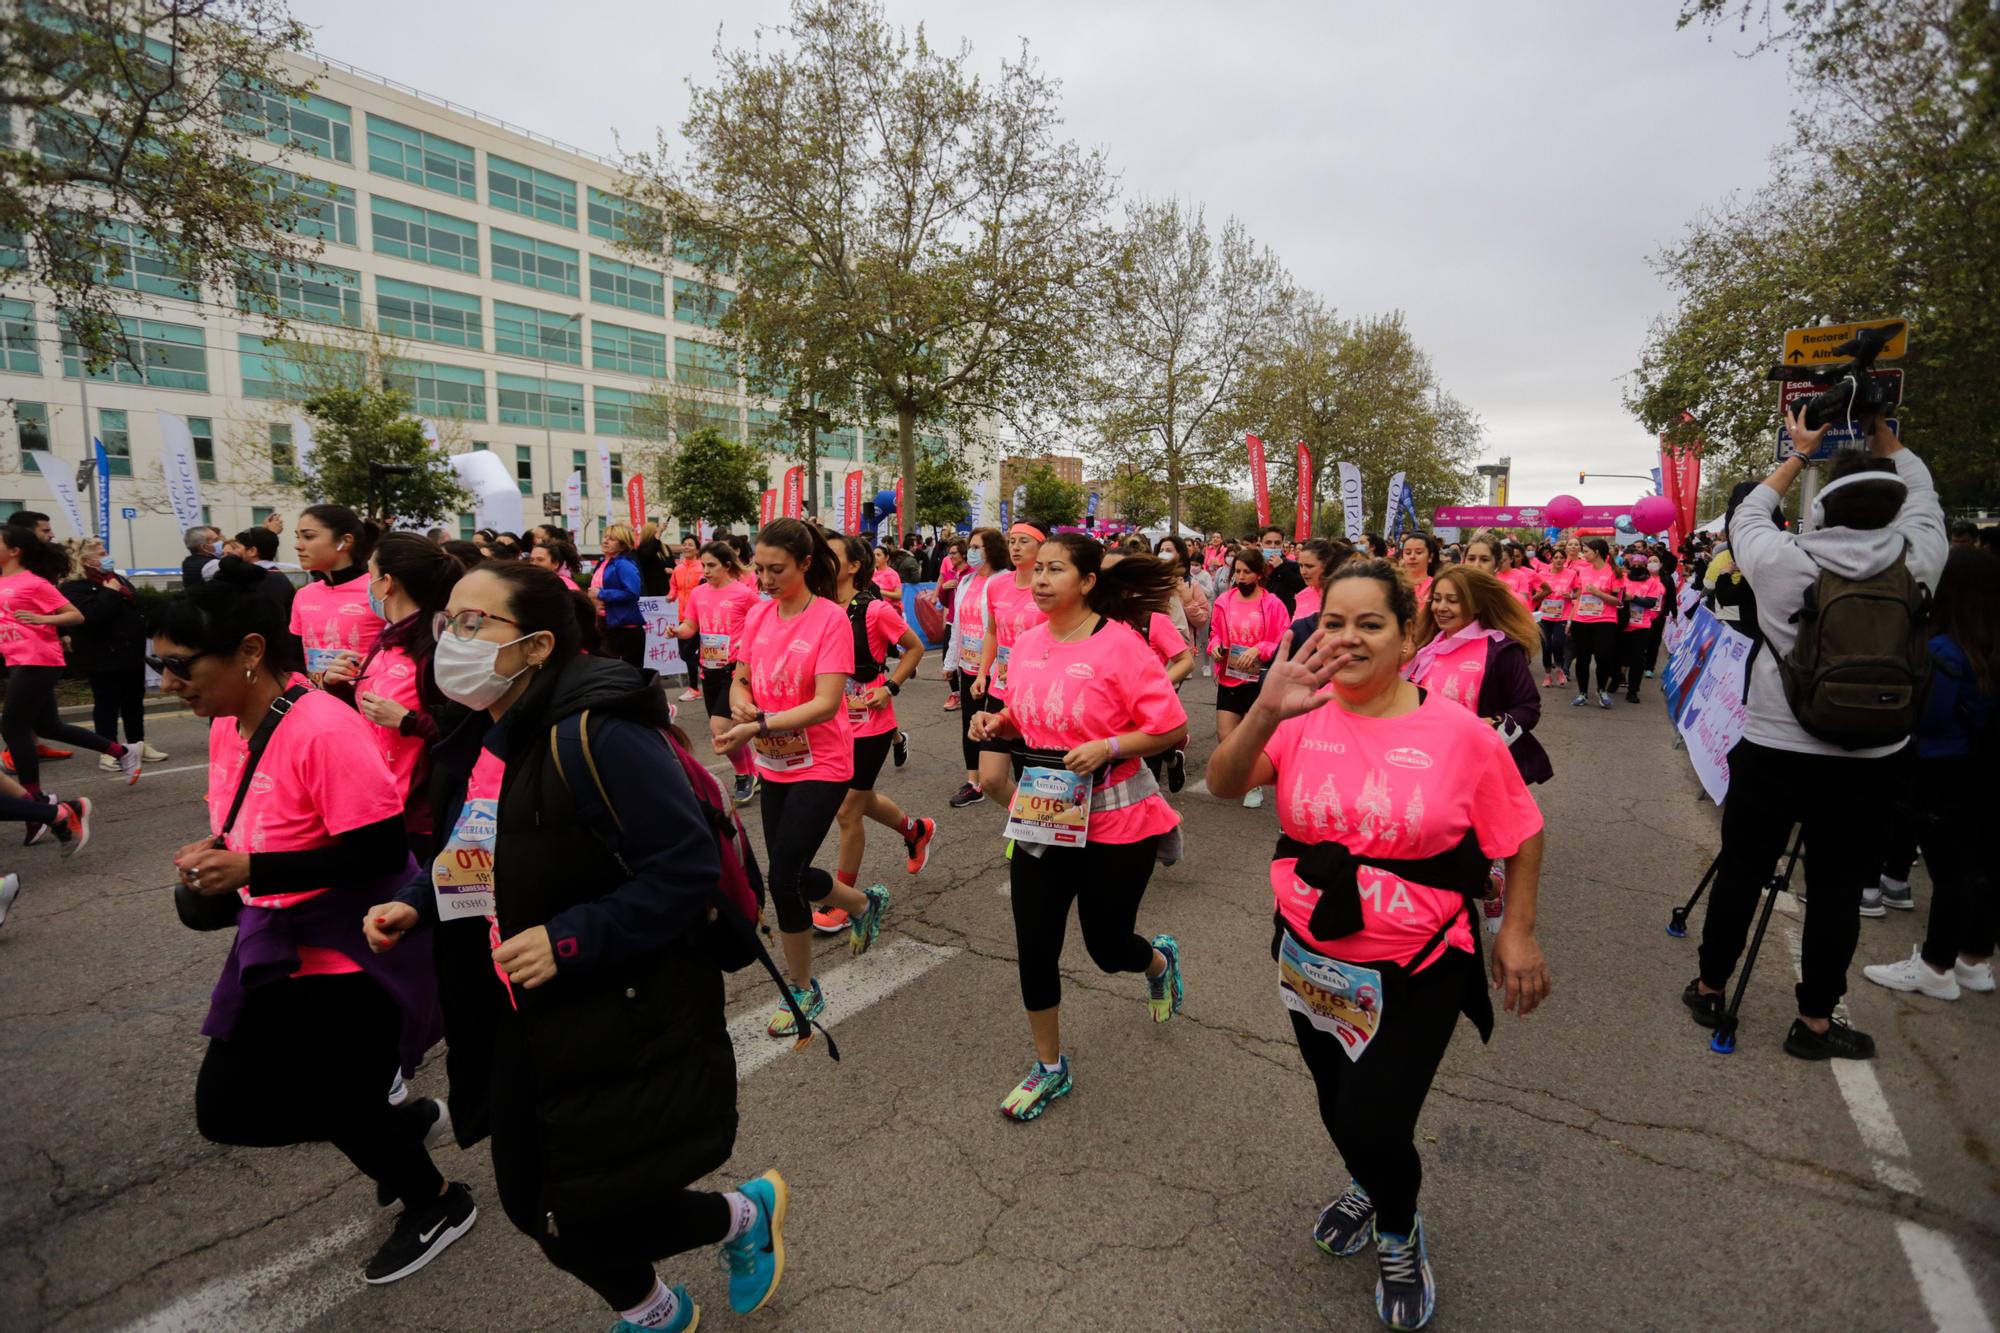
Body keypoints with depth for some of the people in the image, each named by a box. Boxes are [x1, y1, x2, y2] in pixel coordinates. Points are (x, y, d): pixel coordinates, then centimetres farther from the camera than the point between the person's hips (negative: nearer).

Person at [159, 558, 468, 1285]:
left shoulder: (324, 728, -27)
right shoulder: (228, 725, 1)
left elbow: (382, 851, -27)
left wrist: (250, 870, -27)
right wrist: (214, 855, -2)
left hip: (357, 953, -9)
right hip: (280, 946, 9)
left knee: (340, 1108, 6)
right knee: (226, 1110, 15)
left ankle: (438, 1204, 36)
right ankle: (410, 1119, 35)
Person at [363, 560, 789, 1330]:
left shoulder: (596, 736, -25)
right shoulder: (487, 740, 4)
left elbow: (687, 871, -27)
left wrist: (570, 940, -29)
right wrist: (416, 906, 3)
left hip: (625, 1029, -8)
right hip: (533, 1026, 9)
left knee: (578, 1224, 4)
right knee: (535, 1206, 19)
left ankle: (745, 1215, 33)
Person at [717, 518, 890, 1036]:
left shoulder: (830, 619, -16)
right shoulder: (758, 615, 2)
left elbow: (826, 704, -23)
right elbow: (740, 680, 9)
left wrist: (757, 727, -31)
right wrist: (742, 706, -14)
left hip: (819, 766, -7)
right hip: (773, 765, 7)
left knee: (782, 877, -7)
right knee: (789, 873, 15)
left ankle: (803, 991, 17)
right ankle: (866, 903, 45)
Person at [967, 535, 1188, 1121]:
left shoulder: (1120, 644, -16)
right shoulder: (1027, 643, 2)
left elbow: (1172, 729, -14)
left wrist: (1109, 747, -26)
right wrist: (998, 721, -3)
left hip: (1114, 818, -5)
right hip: (1041, 814, 5)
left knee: (1107, 946, 10)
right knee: (1034, 945, 7)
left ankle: (1160, 960, 49)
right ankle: (1049, 1067, 30)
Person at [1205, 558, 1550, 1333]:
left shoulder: (1457, 732, -13)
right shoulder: (1303, 718, -9)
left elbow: (1521, 834, -1)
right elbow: (1223, 784, -22)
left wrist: (1519, 932, -2)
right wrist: (1265, 713, -37)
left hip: (1415, 974, -3)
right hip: (1310, 961, 3)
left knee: (1374, 1127, -4)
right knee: (1339, 1109, 23)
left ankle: (1398, 1238, 33)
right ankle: (1368, 1188, 58)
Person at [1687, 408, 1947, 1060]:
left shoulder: (1782, 561, -12)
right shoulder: (1916, 563, -7)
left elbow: (1747, 515, 10)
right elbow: (1921, 497, 15)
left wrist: (1799, 454, 19)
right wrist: (1883, 438, 22)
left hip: (1771, 753, -1)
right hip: (1864, 763, 1)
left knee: (1740, 875, 11)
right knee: (1836, 890, 10)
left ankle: (1708, 989, 26)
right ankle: (1815, 1021, 21)